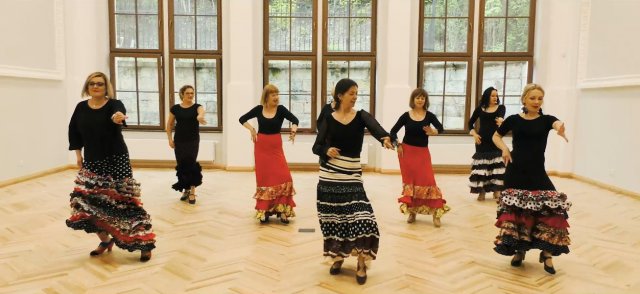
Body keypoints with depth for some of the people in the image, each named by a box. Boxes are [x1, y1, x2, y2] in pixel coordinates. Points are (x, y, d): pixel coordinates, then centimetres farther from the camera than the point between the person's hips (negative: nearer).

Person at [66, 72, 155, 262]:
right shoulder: (81, 107, 4)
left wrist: (119, 117, -58)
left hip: (116, 160, -5)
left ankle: (145, 243, 2)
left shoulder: (114, 104, -10)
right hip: (92, 162, 5)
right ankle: (105, 240, 21)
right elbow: (74, 130, 17)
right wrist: (78, 153, 11)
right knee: (88, 202, 1)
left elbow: (119, 113, -35)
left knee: (124, 201, -7)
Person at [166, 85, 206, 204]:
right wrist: (170, 139, 2)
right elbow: (169, 124, 12)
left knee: (191, 163, -12)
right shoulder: (175, 108, 3)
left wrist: (200, 116, -53)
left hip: (193, 140, -2)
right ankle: (186, 189, 23)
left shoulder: (197, 106, -3)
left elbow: (202, 111, -29)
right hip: (179, 141, 2)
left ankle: (192, 192, -5)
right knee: (181, 165, 6)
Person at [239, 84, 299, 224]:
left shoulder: (281, 109, -5)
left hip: (276, 147, -1)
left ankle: (282, 210, -1)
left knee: (282, 177, -11)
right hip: (261, 147, 1)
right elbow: (242, 119, 12)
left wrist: (293, 130, -37)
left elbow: (295, 120, -18)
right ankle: (264, 211, 16)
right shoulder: (259, 109, 1)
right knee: (263, 178, 6)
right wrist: (251, 129, -2)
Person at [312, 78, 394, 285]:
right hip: (329, 176, 1)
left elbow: (374, 126, -23)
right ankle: (338, 257, 29)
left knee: (361, 218, -11)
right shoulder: (329, 119, 1)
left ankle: (361, 264, 5)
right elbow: (316, 147, 5)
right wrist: (326, 150, -18)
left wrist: (385, 137, -44)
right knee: (332, 220, 7)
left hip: (352, 175, 0)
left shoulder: (361, 116, 0)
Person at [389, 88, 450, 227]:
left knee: (428, 181, -8)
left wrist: (433, 131, -36)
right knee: (409, 181, 4)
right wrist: (397, 144, -6)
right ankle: (412, 212, 17)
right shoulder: (406, 116, 0)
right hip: (407, 151, 1)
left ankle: (436, 212, -2)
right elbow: (393, 131, 6)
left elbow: (441, 128, -15)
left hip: (423, 152, 0)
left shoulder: (429, 116, -1)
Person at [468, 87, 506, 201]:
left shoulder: (501, 108, 4)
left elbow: (501, 117, -19)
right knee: (481, 165, -1)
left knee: (497, 165, -2)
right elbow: (471, 122, 15)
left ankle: (496, 190, 6)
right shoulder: (480, 109, 6)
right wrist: (474, 134, -1)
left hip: (495, 140, 0)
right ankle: (482, 191, 6)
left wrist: (500, 120, -44)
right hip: (482, 141, 0)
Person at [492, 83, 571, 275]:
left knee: (552, 207, -14)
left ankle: (547, 252, 1)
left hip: (537, 172, 0)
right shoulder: (514, 120, 3)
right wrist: (504, 148, -3)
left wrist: (561, 128, -50)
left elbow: (557, 123, -25)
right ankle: (519, 250, 24)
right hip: (516, 172, 1)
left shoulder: (546, 119, 0)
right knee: (515, 210, 4)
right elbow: (496, 136, 17)